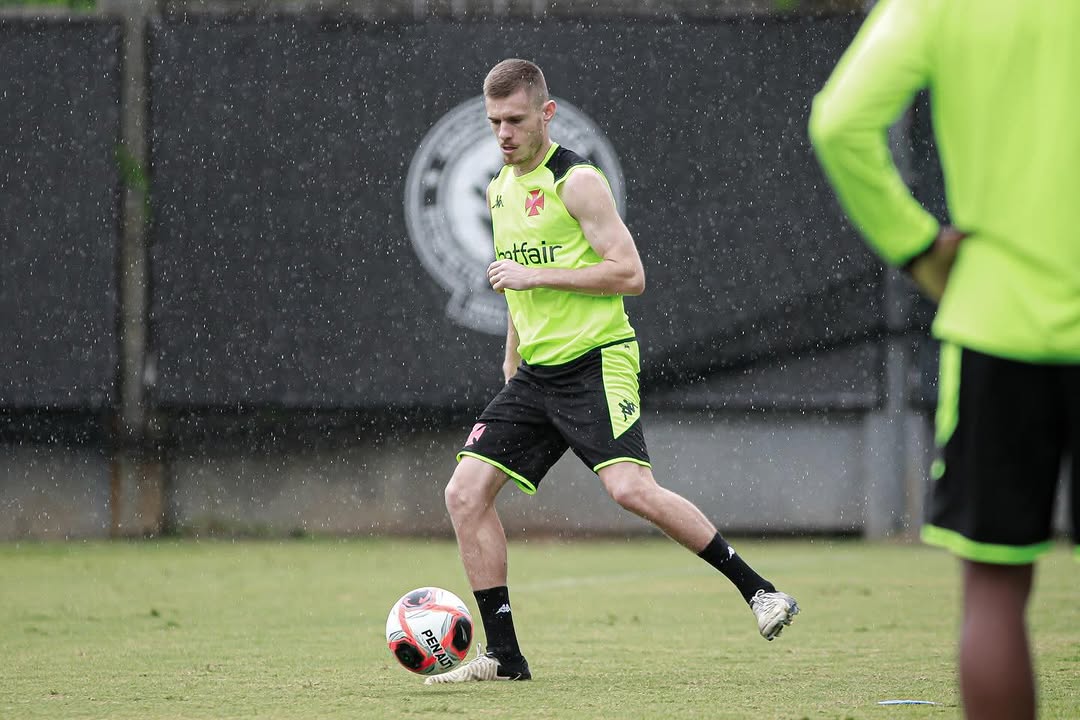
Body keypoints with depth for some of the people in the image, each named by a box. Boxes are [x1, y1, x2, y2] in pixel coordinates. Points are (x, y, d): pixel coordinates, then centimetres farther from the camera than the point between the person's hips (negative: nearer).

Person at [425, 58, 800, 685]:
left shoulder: (577, 181, -9)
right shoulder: (501, 188, 16)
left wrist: (536, 276, -16)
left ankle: (759, 591, -11)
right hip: (535, 374, 8)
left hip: (595, 362, -8)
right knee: (466, 493, -4)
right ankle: (504, 655, 1)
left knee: (629, 487, -25)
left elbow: (629, 274, -15)